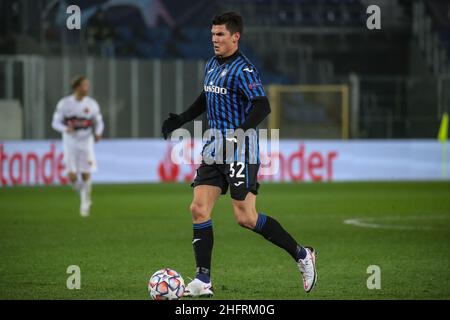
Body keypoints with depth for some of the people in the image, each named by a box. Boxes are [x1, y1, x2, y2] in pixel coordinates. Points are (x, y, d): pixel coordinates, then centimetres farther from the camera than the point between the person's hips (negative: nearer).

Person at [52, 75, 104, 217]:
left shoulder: (92, 104, 0)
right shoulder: (64, 103, -4)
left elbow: (99, 122, 9)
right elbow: (55, 122, -1)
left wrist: (98, 133, -13)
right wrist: (66, 129, -22)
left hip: (86, 142, 1)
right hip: (70, 142, -1)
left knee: (86, 175, -3)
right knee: (72, 176, -9)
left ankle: (85, 204, 14)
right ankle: (82, 192, 24)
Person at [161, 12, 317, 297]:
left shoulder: (243, 70, -14)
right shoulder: (212, 65, 13)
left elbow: (262, 107, -25)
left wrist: (238, 134, -34)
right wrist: (181, 120, 24)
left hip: (241, 150, -8)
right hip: (216, 149, 8)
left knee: (246, 218, -6)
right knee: (199, 209, -2)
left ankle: (302, 255, 12)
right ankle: (203, 281, 1)